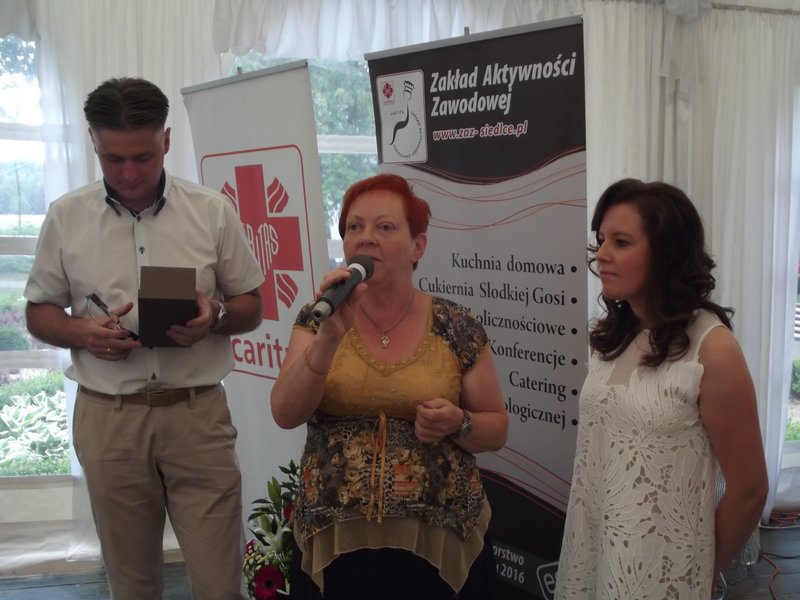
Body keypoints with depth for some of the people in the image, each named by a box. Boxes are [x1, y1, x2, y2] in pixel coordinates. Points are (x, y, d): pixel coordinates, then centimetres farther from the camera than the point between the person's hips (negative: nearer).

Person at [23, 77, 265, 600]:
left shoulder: (213, 211, 1)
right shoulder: (66, 217, 4)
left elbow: (251, 306, 7)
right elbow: (39, 312, 10)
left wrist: (215, 318, -15)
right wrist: (82, 333, -11)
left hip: (197, 412, -1)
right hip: (108, 417, 1)